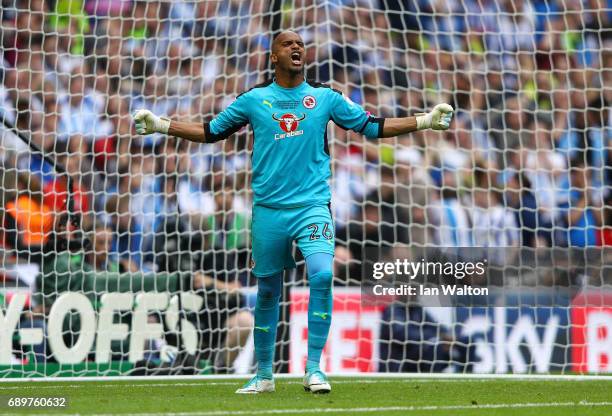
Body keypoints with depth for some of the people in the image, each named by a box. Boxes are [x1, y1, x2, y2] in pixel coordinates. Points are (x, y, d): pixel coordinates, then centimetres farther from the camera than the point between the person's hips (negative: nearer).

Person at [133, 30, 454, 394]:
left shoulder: (325, 97, 7)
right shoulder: (254, 99, 7)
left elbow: (371, 126, 11)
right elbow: (212, 131, 15)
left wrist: (425, 121, 5)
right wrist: (160, 125, 9)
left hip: (312, 205, -1)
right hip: (268, 210, 1)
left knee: (322, 274, -21)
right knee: (267, 290, 7)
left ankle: (314, 369, -13)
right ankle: (264, 375, 20)